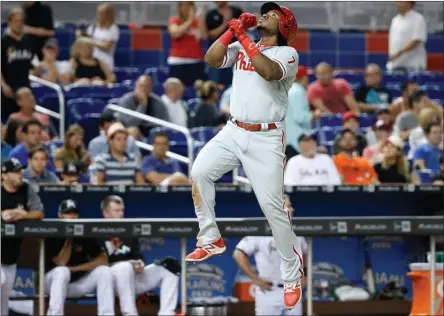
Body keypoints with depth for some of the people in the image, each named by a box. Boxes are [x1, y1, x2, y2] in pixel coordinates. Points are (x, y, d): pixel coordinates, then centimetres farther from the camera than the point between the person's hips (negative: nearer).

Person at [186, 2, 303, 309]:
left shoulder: (288, 53, -4)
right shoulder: (241, 48, 12)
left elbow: (268, 71, -25)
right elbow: (211, 59, -2)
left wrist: (243, 37, -19)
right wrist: (234, 29, -6)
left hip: (266, 139, -5)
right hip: (233, 132, 5)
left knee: (272, 206, -9)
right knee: (200, 171, -13)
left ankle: (292, 275, 2)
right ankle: (211, 240, 3)